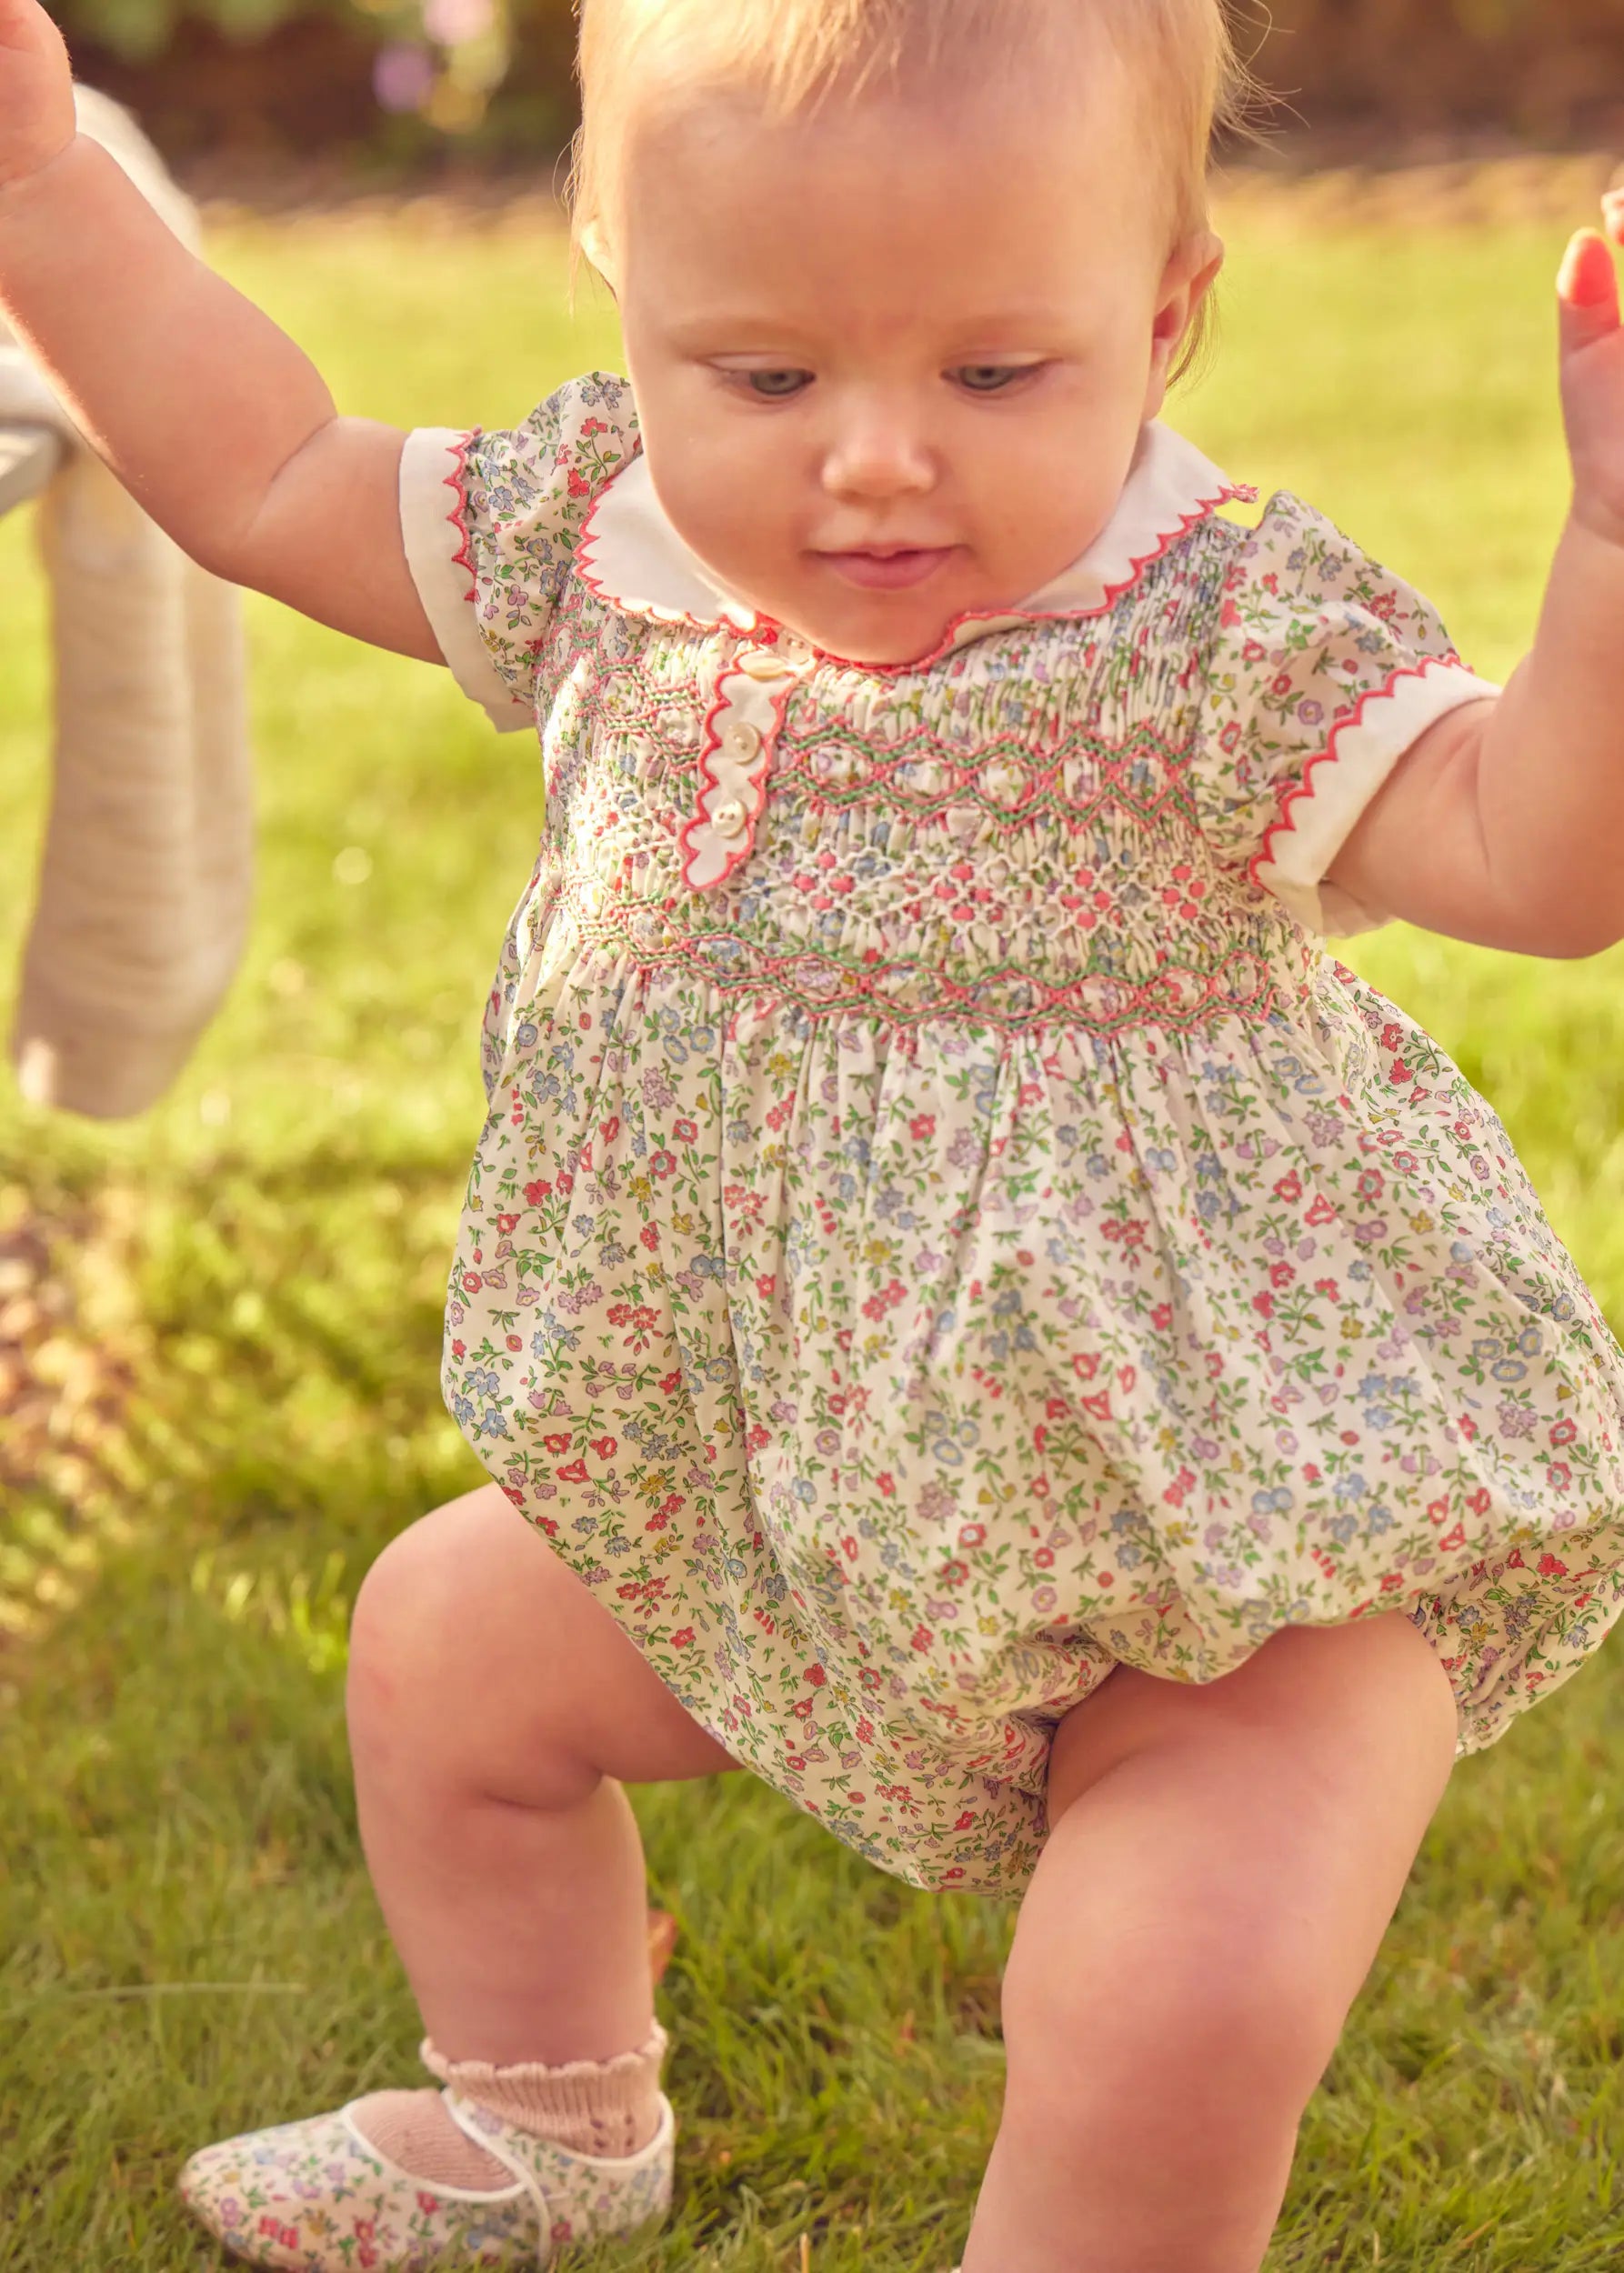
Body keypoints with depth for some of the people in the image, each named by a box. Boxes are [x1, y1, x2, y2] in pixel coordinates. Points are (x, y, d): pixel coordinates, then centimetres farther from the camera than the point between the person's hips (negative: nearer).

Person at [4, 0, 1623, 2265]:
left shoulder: (1229, 641, -22)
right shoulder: (603, 544, -6)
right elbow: (264, 473, 7)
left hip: (1230, 1542, -6)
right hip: (767, 1495, 7)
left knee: (1181, 2022, -25)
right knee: (445, 1643, 22)